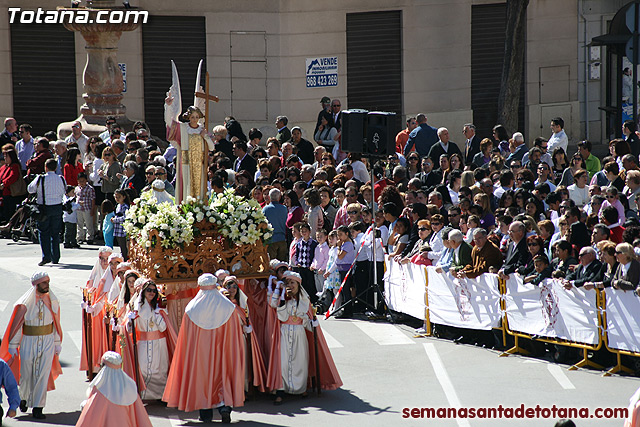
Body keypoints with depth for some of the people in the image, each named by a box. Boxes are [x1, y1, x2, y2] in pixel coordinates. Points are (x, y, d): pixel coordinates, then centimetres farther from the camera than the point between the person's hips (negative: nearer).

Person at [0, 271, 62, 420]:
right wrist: (13, 346, -3)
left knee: (42, 375, -2)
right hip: (28, 342, -2)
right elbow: (16, 325, -4)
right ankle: (23, 397, 39)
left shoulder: (52, 301, -1)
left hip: (47, 342, 2)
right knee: (26, 374, 9)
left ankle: (38, 408, 4)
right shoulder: (25, 304, -11)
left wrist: (57, 343, 10)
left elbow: (56, 324, 8)